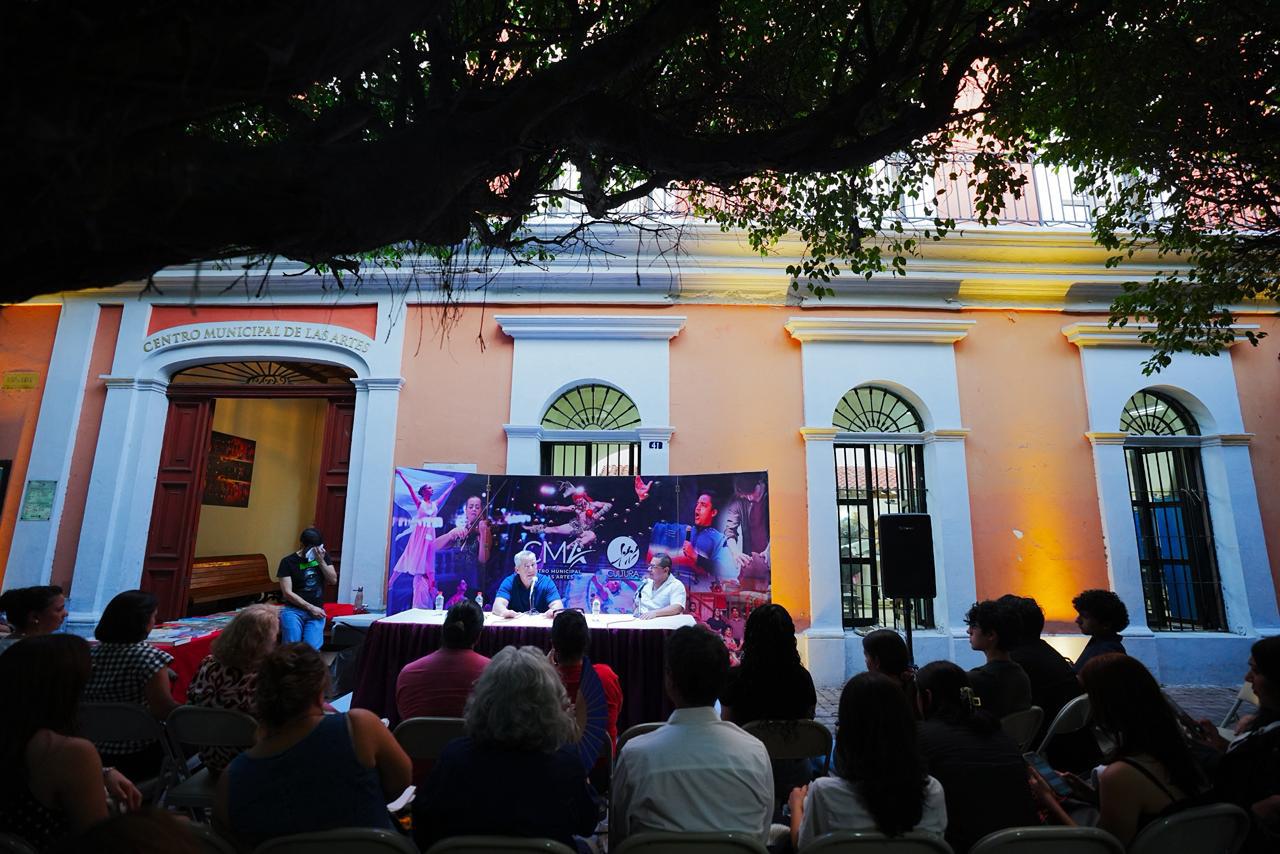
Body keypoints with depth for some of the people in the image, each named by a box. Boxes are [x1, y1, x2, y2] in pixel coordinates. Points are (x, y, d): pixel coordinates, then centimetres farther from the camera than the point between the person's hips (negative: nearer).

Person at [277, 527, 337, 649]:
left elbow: (333, 580, 2)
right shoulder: (288, 561, -3)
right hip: (293, 610, -2)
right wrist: (311, 608, -10)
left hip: (317, 611, 2)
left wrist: (321, 561, -10)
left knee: (312, 648, -16)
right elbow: (287, 593, -7)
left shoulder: (323, 556, 10)